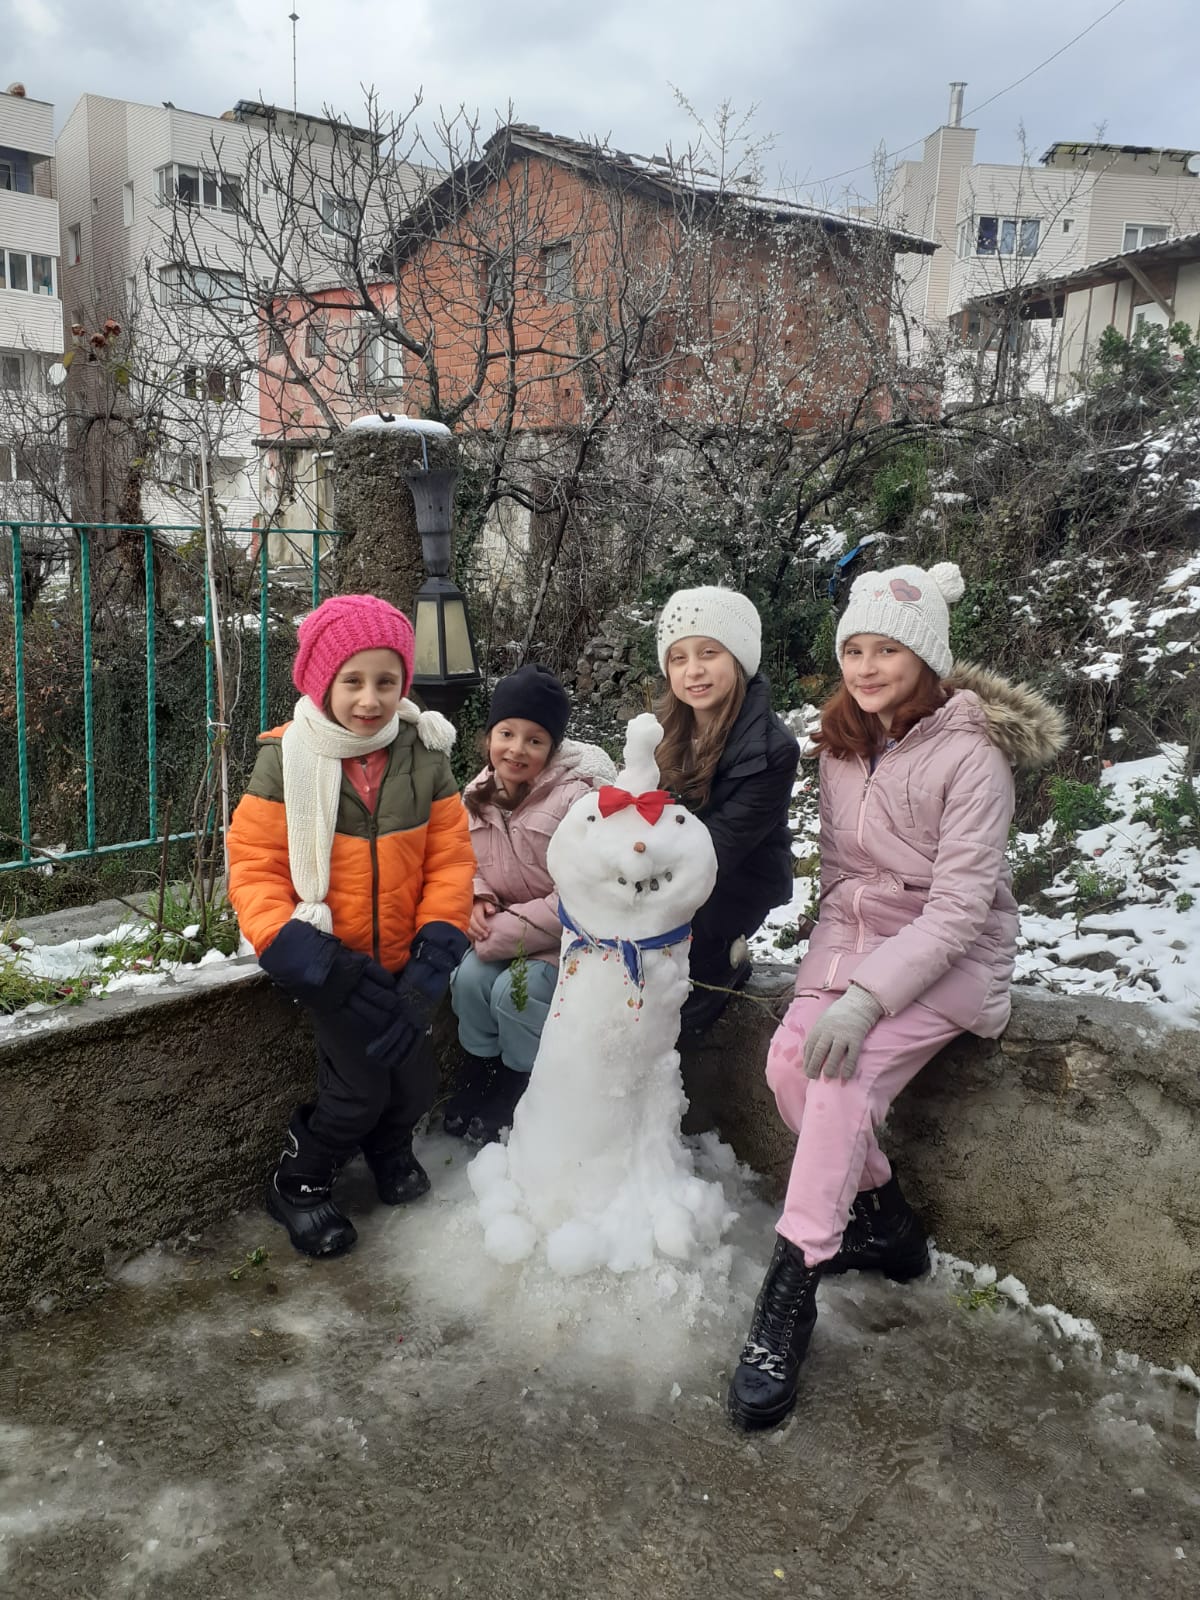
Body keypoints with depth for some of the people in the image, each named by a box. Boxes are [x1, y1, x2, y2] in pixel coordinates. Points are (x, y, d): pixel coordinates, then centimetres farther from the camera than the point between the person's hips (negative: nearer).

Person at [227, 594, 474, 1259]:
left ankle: (389, 1144, 46)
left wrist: (437, 943, -14)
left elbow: (450, 856, -3)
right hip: (330, 962, -3)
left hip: (403, 961, 4)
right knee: (359, 1086, -7)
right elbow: (253, 866, -13)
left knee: (415, 1081, 9)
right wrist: (294, 950, -24)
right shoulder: (286, 759, -14)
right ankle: (297, 1183, 22)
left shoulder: (424, 755, -4)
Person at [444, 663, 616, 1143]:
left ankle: (523, 1089, 4)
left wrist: (501, 934, -22)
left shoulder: (577, 797, -24)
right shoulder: (480, 793, -3)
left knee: (515, 990, -24)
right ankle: (478, 1077, 7)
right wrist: (478, 900, -12)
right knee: (470, 977, -18)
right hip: (509, 925, 6)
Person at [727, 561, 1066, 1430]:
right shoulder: (844, 743, 7)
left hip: (949, 952, -6)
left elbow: (960, 903, -20)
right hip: (857, 931, 6)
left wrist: (868, 996, -28)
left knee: (844, 1070, -27)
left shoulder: (970, 754, -15)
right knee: (792, 1056, -19)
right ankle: (886, 1220, 5)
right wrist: (834, 959, 2)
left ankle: (789, 1294, -20)